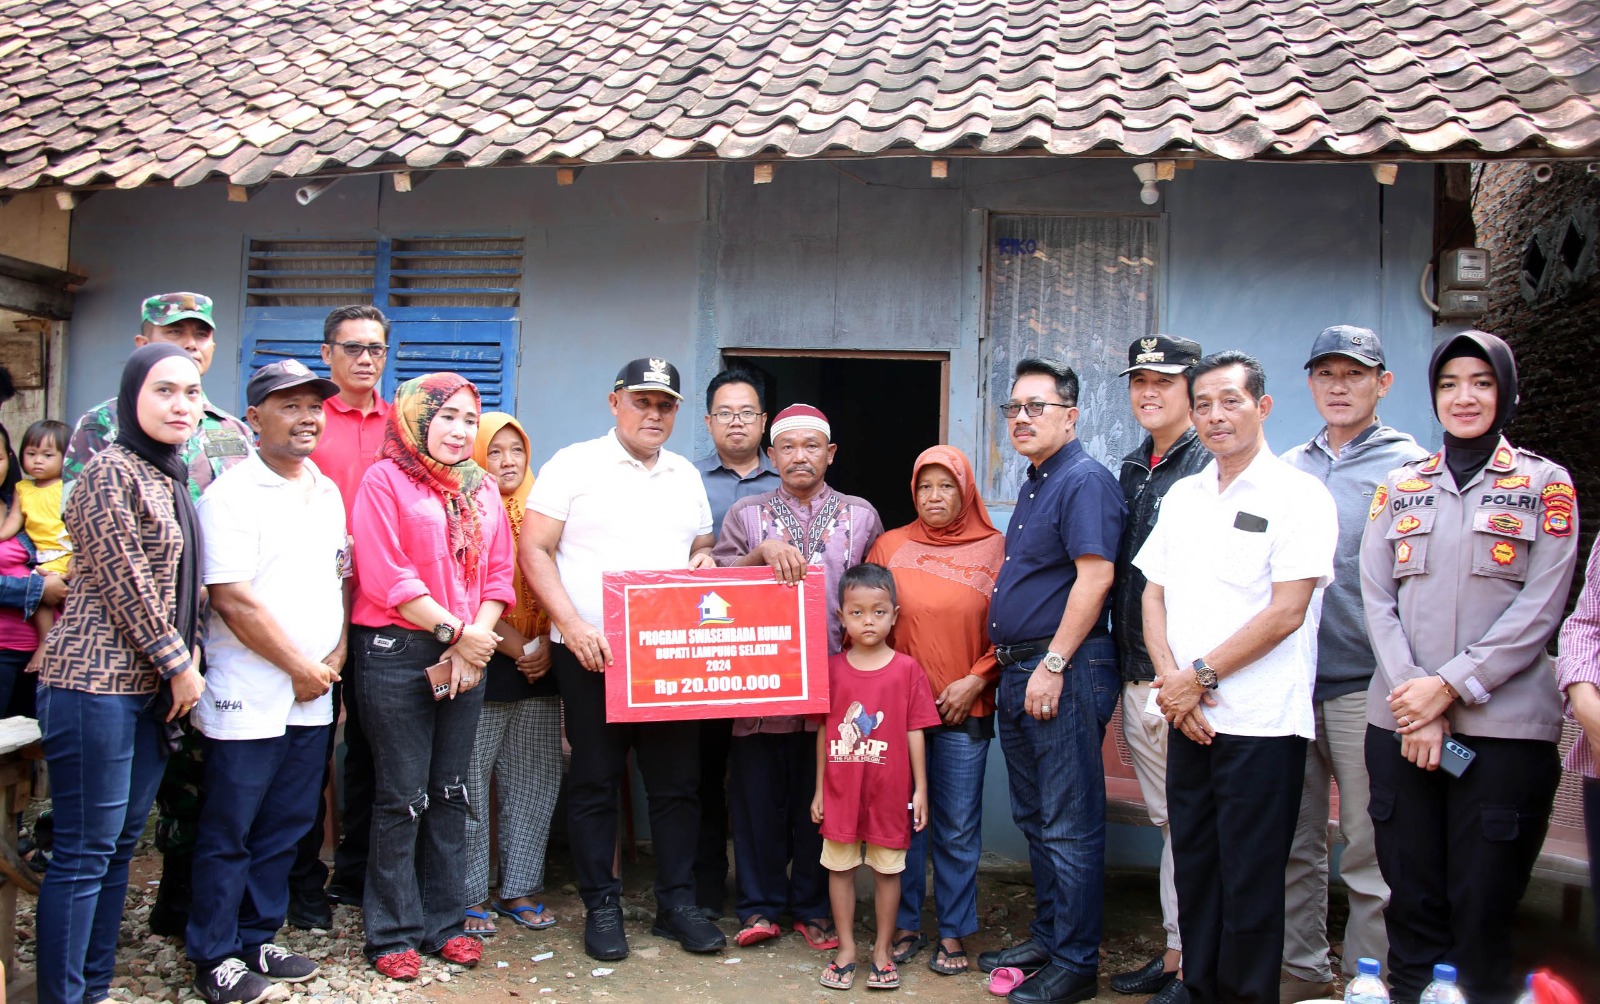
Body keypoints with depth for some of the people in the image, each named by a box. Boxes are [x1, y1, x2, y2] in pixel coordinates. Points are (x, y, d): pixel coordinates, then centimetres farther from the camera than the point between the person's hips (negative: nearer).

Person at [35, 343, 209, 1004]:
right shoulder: (112, 471, -11)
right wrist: (178, 664, -9)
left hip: (149, 686, 8)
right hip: (96, 683, -8)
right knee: (84, 851, -2)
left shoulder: (171, 480, 15)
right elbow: (124, 582, -15)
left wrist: (188, 658, 7)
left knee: (120, 844, 13)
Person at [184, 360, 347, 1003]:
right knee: (227, 833, 5)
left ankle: (257, 940, 28)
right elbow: (233, 598, -17)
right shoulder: (231, 495, -11)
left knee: (286, 828, 14)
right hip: (249, 699, -7)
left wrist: (337, 654, 3)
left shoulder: (328, 492, 12)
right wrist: (301, 667, -12)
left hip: (313, 699, 7)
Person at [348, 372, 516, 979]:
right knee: (403, 797, 0)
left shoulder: (482, 489, 13)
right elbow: (383, 577, -13)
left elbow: (498, 574, 8)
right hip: (396, 654, -5)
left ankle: (443, 921, 22)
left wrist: (474, 641, -7)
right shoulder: (385, 480, -4)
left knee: (450, 791, 11)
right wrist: (455, 631, -13)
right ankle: (393, 934, 13)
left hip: (467, 655, 5)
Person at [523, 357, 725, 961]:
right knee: (594, 781, 4)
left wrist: (705, 560, -2)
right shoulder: (574, 465, -1)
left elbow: (702, 548, 24)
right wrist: (572, 626, -15)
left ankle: (677, 902, 18)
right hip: (590, 651, -4)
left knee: (678, 780, 6)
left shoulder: (687, 476, 15)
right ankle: (601, 905, 16)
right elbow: (534, 550, -6)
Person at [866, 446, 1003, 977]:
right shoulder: (890, 546, 6)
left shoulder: (995, 549, 1)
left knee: (958, 829, 4)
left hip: (963, 711, -1)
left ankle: (954, 932, 18)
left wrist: (977, 679, -8)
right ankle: (903, 922, 22)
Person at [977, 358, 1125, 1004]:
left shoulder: (1084, 481, -11)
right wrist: (1008, 664, 18)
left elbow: (1095, 575, -21)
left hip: (1065, 672, -10)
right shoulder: (1033, 485, 18)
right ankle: (1047, 937, 28)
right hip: (1020, 674, 10)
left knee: (1069, 825, -3)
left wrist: (1053, 664, -22)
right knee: (1035, 817, 17)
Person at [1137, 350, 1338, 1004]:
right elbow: (1153, 595, 11)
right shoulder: (1182, 496, 13)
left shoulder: (1298, 495, -5)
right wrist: (1171, 680, -5)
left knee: (1249, 884, 2)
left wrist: (1199, 675, -11)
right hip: (1189, 718, 6)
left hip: (1260, 723, -5)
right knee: (1193, 870, 13)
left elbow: (1286, 612, -13)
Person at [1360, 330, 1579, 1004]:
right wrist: (1414, 703, -8)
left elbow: (1539, 608, -4)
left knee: (1483, 908, -1)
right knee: (1412, 902, 5)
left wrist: (1451, 684, -12)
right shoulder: (1399, 489, 13)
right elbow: (1377, 600, 4)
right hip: (1399, 722, 2)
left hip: (1504, 723, -2)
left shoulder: (1545, 484, 6)